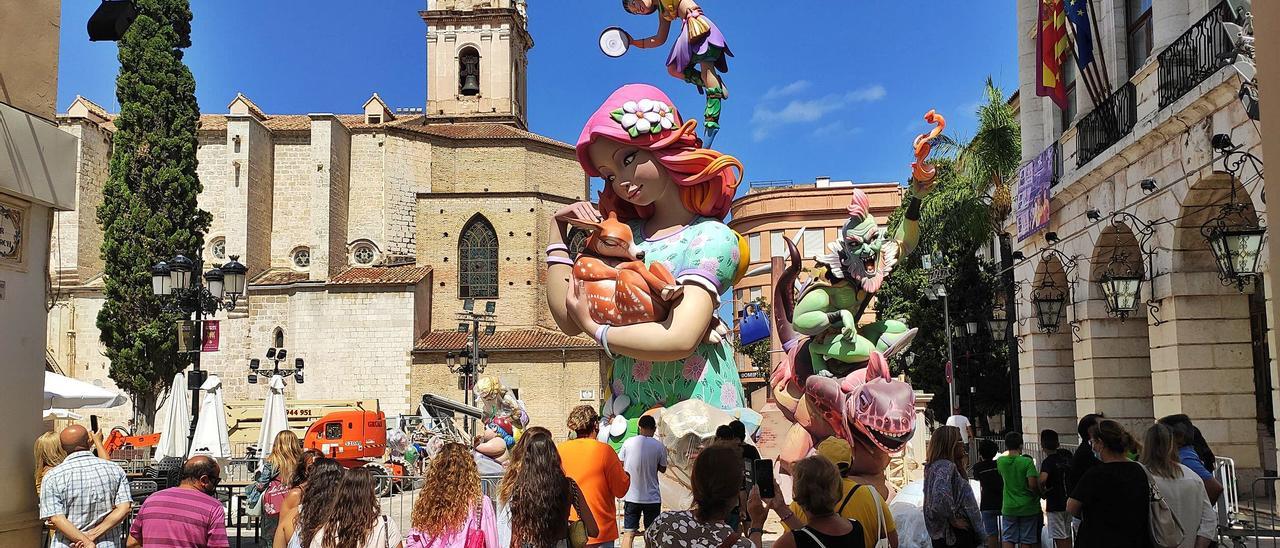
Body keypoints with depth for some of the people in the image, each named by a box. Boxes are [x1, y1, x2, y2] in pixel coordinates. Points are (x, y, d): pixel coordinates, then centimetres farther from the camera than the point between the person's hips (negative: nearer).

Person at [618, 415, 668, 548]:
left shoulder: (628, 443, -5)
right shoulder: (660, 446, -8)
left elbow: (620, 465, 2)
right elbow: (662, 469, 1)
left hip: (631, 496, 1)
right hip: (652, 497, -1)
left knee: (628, 534, 8)